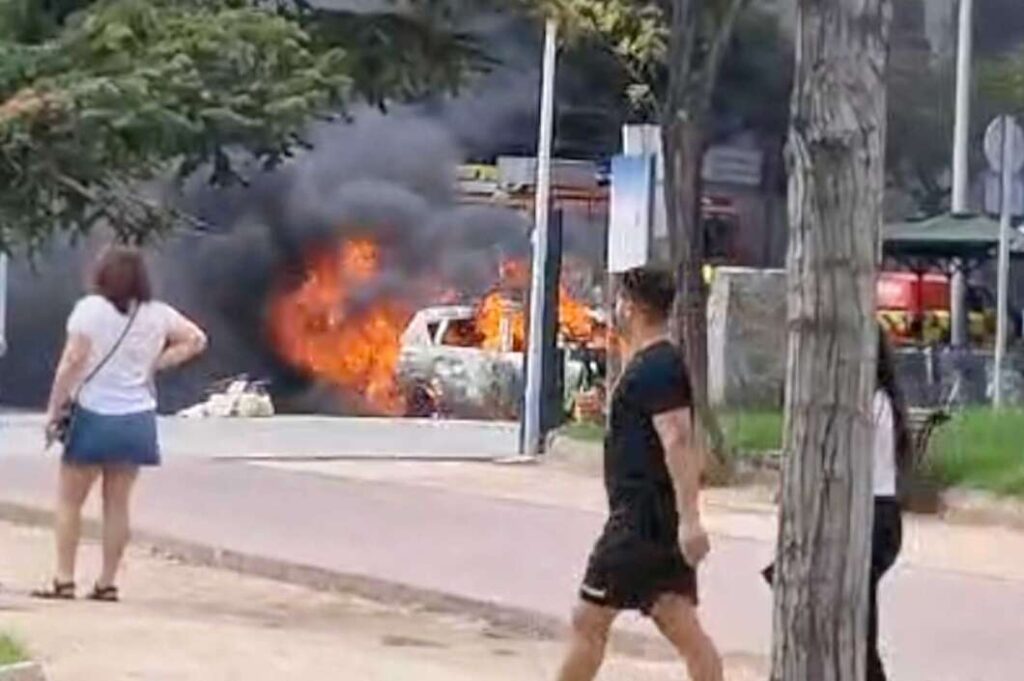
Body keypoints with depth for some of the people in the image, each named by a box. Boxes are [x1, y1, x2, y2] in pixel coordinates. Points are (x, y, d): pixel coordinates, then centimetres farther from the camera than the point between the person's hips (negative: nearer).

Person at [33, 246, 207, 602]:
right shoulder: (157, 314, 3)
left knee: (69, 500, 6)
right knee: (117, 503, 10)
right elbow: (195, 340, 6)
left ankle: (64, 580, 3)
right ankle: (107, 583, 10)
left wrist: (54, 409, -9)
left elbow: (73, 361, -14)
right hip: (136, 420, 4)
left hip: (93, 416, -4)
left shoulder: (90, 309, -10)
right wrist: (156, 363, 5)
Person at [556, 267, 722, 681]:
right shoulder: (653, 363, 18)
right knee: (681, 627, 6)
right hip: (663, 520, 10)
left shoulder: (655, 368, -14)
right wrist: (607, 408, 18)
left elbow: (677, 439, -25)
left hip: (643, 518, -10)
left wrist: (689, 518, -31)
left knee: (588, 621, -1)